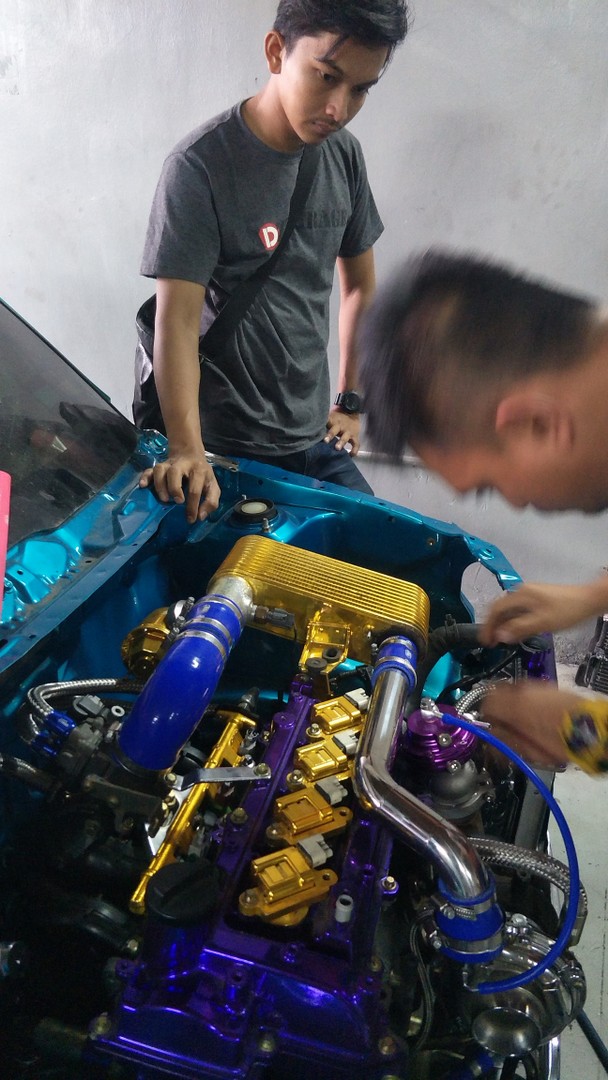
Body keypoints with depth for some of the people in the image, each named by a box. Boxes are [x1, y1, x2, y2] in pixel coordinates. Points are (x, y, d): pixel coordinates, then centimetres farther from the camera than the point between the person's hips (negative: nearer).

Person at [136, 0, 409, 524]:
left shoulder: (345, 156, 3)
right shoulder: (201, 166, -16)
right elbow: (177, 320, -22)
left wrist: (351, 401, 14)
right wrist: (186, 451, -32)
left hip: (316, 441, 6)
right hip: (228, 450, -6)